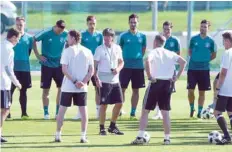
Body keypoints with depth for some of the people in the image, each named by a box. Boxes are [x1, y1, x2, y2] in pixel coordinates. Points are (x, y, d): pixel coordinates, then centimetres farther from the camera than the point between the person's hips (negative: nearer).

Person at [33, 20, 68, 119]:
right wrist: (38, 55, -6)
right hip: (47, 65, -2)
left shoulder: (65, 34, -6)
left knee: (61, 88, -1)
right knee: (46, 89, 2)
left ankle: (58, 111, 10)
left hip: (59, 65, 2)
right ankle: (46, 112, 10)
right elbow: (34, 40, -3)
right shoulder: (46, 33, -13)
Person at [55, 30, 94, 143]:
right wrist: (83, 82, -8)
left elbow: (64, 69, -13)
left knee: (62, 110, 8)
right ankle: (83, 136, 2)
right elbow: (91, 71, 1)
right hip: (82, 88, 2)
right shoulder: (87, 52, 6)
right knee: (83, 111, 6)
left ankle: (58, 135, 10)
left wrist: (74, 81, -12)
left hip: (67, 87, -2)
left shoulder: (67, 51, -5)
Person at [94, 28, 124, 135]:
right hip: (104, 81, -5)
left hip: (115, 80, 5)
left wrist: (118, 69, -5)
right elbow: (95, 65, -8)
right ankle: (102, 128, 6)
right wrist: (96, 78, -19)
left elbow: (121, 62, 17)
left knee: (119, 103, 6)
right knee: (104, 104, -4)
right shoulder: (99, 49, -6)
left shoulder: (117, 48, 6)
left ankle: (112, 126, 20)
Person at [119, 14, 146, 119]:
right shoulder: (124, 36, 1)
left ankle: (133, 112, 10)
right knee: (122, 88, -3)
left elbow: (143, 50, 15)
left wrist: (138, 58, 4)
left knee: (136, 90, 5)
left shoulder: (142, 36, 6)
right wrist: (122, 60, 2)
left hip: (138, 66, 2)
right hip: (126, 66, -2)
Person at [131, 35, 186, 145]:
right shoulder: (170, 54, 12)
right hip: (168, 83, 4)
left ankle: (140, 137, -3)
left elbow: (147, 61, -23)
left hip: (156, 82, -4)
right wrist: (177, 77, 3)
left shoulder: (153, 52, -2)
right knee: (165, 112, 10)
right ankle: (167, 138, 9)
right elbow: (183, 62, 5)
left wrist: (149, 76, -17)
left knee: (145, 111, 3)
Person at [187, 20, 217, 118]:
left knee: (202, 92, 5)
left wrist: (206, 60, 2)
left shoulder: (210, 41, 0)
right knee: (190, 90, -3)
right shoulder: (194, 39, 1)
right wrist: (194, 59, 2)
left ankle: (200, 111, 14)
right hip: (192, 68, 0)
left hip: (204, 69, 0)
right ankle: (192, 108, 18)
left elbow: (214, 55, 11)